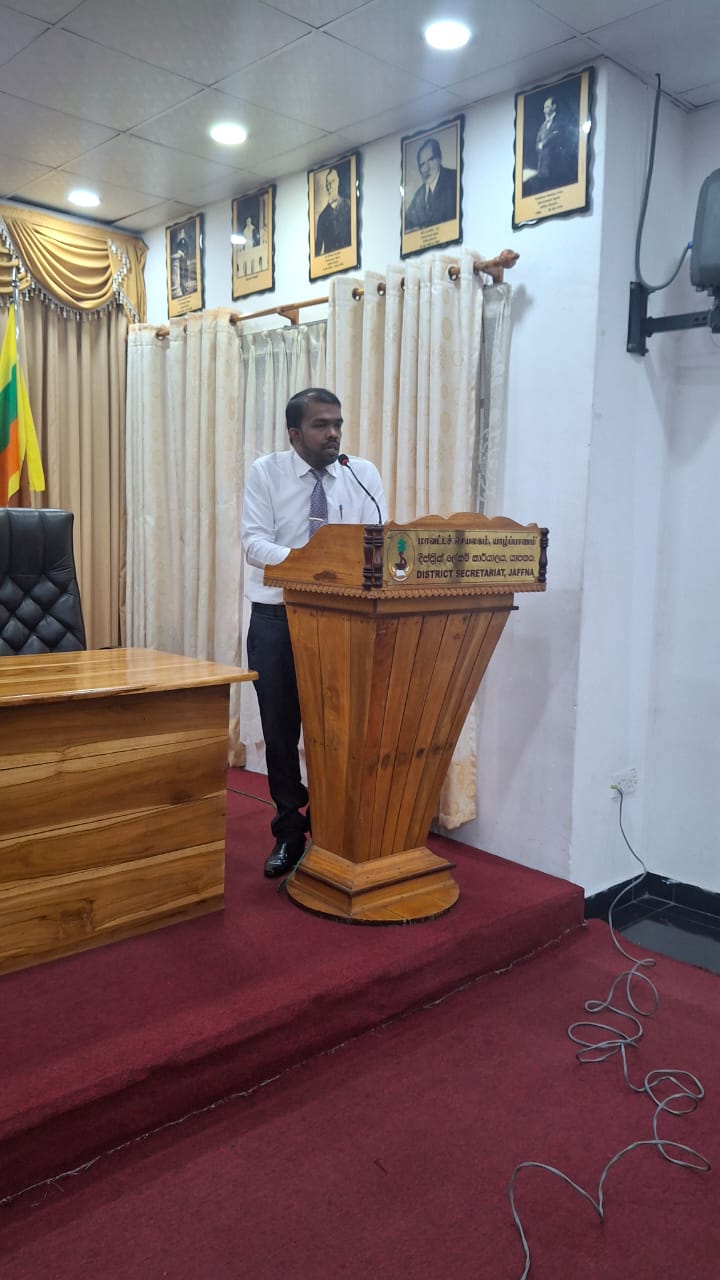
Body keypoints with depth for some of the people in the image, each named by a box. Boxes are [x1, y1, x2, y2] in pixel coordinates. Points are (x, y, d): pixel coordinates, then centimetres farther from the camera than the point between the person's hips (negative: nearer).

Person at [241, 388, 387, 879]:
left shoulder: (364, 475, 3)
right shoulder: (266, 472, -1)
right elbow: (255, 542, -11)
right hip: (277, 617, 0)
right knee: (281, 730, 7)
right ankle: (289, 833, 24)